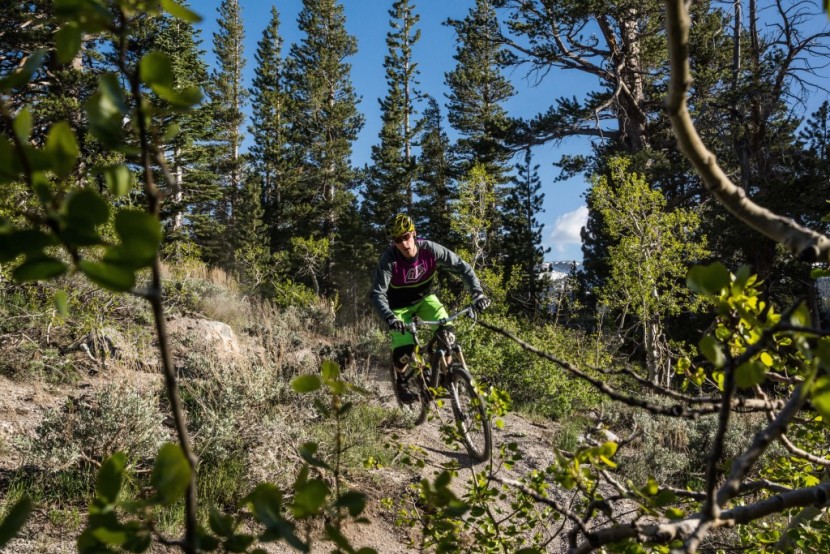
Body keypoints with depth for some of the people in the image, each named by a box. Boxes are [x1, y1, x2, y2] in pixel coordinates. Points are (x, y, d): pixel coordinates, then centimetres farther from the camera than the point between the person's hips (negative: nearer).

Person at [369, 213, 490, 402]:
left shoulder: (430, 249, -26)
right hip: (400, 305, -2)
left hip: (425, 298, 2)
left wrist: (477, 292, -33)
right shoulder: (389, 259, -31)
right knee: (404, 348, -18)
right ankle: (400, 381, 14)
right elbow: (377, 294, -33)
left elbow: (463, 267, -20)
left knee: (446, 331, -21)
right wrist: (390, 318, -50)